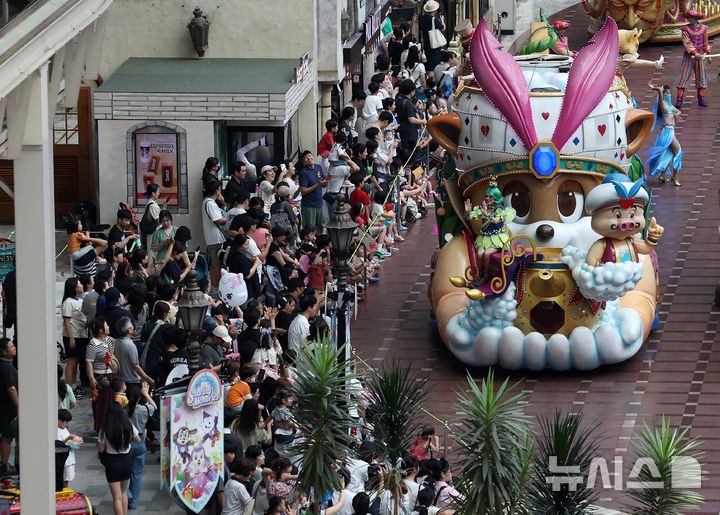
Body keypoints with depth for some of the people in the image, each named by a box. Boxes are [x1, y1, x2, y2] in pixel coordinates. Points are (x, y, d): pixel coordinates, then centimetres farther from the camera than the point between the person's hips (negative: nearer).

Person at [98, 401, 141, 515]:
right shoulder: (129, 427, -9)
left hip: (112, 464, -3)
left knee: (117, 497, 0)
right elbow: (138, 440, 7)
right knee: (123, 492, 24)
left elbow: (101, 449, -10)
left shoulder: (105, 431, -17)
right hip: (126, 462, 3)